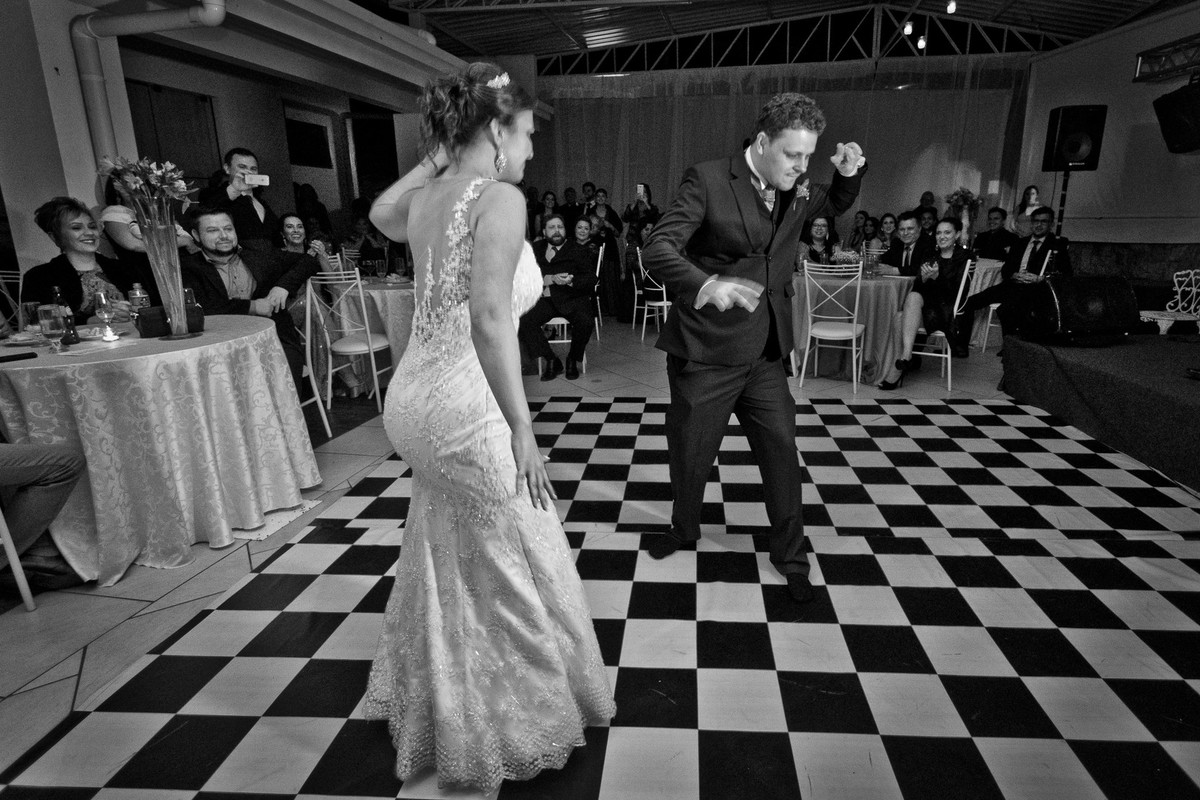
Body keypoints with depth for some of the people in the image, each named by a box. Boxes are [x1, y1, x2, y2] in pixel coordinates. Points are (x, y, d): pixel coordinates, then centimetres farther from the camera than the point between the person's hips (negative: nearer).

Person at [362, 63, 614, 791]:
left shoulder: (426, 199, 9)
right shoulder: (499, 198, -14)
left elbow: (380, 213, 34)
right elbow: (490, 320, -23)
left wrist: (438, 156, 26)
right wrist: (522, 430, -19)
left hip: (416, 399, 9)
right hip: (466, 410, -9)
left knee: (444, 562, 26)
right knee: (510, 573, 10)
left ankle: (432, 705, 48)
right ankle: (510, 731, 31)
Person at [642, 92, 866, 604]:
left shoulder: (797, 192, 7)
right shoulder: (708, 181, -11)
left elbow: (835, 206, 29)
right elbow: (657, 249, -22)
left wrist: (848, 174, 5)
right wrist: (706, 284, -41)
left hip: (765, 353, 5)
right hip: (706, 350, -4)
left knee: (782, 448, 7)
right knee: (691, 452, 11)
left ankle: (790, 555, 26)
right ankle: (684, 528, 41)